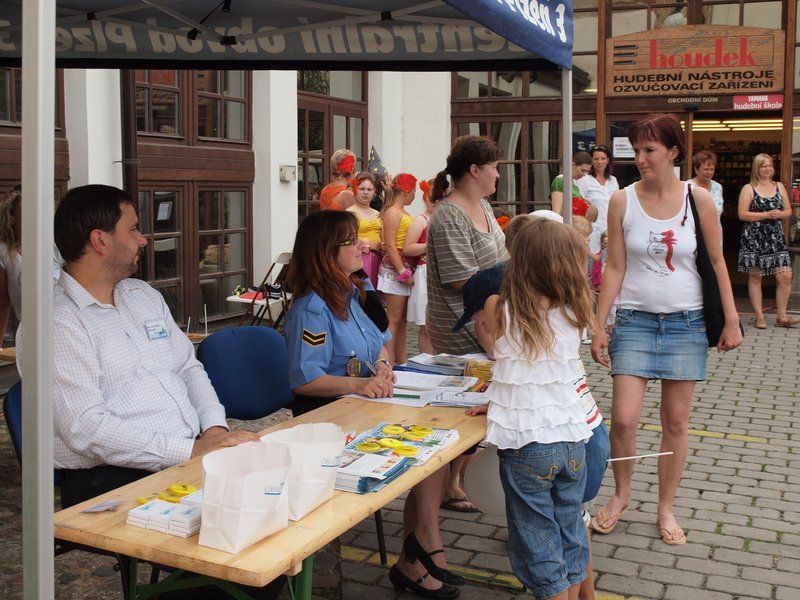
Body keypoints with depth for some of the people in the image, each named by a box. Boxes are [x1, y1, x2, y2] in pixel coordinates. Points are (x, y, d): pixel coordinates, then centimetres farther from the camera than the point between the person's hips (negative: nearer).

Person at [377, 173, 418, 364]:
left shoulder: (404, 213, 17)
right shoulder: (392, 212, -10)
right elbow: (390, 245, -16)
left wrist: (407, 272, 9)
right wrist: (403, 273, -18)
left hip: (406, 268, 9)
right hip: (394, 269, -9)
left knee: (403, 319, 12)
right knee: (394, 318, -7)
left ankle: (400, 361, 18)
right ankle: (389, 362, -4)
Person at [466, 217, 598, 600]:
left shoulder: (499, 309, -9)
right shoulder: (574, 314, -3)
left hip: (526, 444, -3)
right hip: (572, 439, 4)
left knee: (538, 541, 9)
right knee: (570, 533, 20)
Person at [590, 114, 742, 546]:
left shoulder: (698, 199, -2)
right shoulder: (623, 201, -2)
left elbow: (716, 262, 4)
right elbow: (615, 268, 0)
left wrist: (731, 321, 2)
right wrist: (599, 326, -3)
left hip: (686, 322, 1)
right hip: (635, 319, 0)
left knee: (676, 422, 6)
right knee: (623, 419, -7)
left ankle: (666, 509, 24)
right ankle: (621, 494, 21)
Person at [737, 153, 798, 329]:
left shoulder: (779, 187, 13)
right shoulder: (749, 189, 0)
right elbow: (742, 214, -9)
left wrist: (779, 214, -8)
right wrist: (766, 215, -16)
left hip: (776, 238, 3)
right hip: (754, 239, -3)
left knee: (785, 276, -5)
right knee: (755, 277, 1)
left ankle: (781, 316, 4)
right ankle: (759, 317, 9)